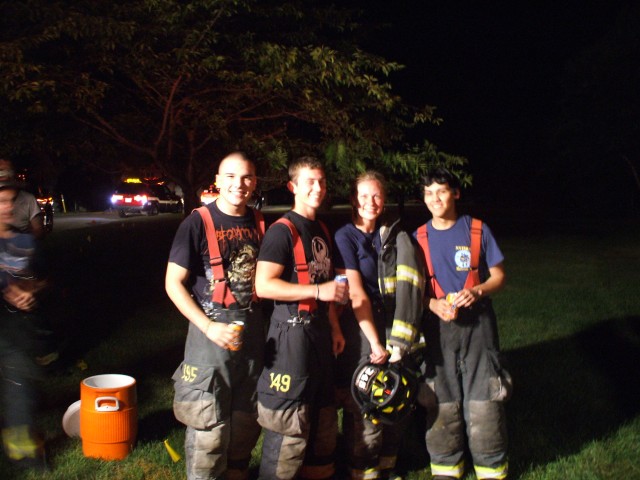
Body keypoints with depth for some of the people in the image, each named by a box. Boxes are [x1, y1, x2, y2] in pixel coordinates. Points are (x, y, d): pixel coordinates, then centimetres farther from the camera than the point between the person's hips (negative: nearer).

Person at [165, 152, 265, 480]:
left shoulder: (259, 224, 6)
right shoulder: (198, 223, -9)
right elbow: (173, 283, -10)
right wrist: (209, 327, -18)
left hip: (253, 330, 5)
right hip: (212, 332, -5)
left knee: (247, 421, 17)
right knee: (208, 427, 0)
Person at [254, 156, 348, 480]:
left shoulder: (322, 231, 15)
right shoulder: (282, 230, -12)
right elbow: (263, 285, -21)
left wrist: (334, 328, 17)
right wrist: (318, 291, -23)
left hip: (319, 330, 9)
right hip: (292, 332, -9)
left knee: (323, 418, 18)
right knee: (290, 427, -4)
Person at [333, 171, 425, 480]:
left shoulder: (390, 236, 9)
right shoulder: (345, 237, -7)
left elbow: (407, 284, 5)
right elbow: (356, 296, -13)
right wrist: (375, 343, -15)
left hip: (391, 324, 5)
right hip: (361, 328, -5)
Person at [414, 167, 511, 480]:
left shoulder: (477, 230, 1)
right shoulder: (419, 238, 5)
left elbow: (499, 276, 4)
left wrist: (477, 292, -16)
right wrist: (434, 304, -12)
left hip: (477, 324, -1)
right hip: (438, 326, 2)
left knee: (484, 400, 0)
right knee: (442, 401, 7)